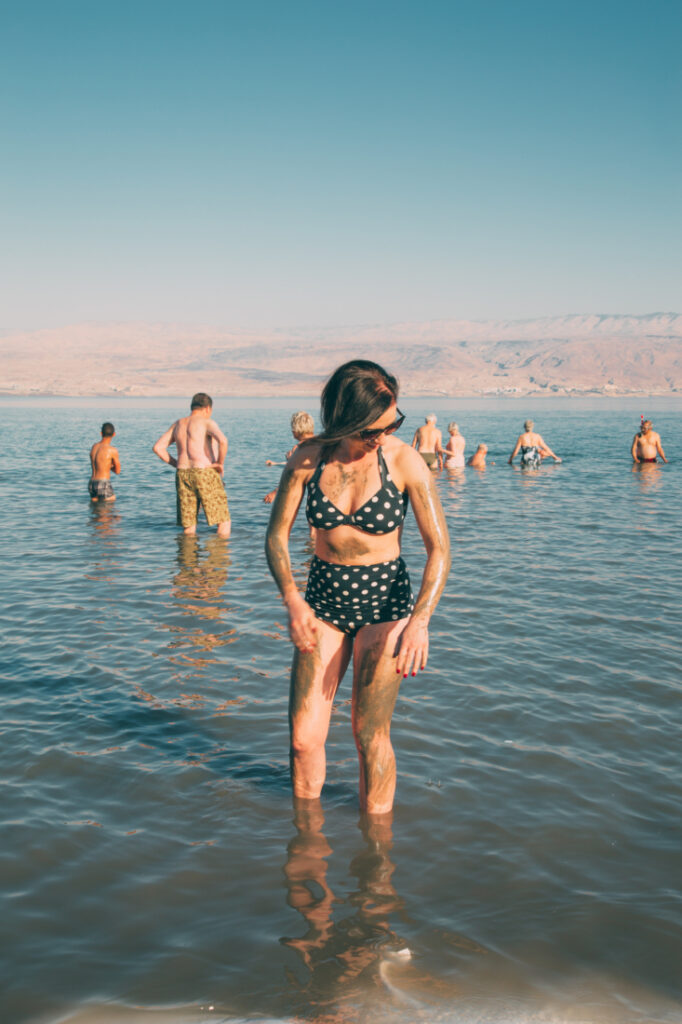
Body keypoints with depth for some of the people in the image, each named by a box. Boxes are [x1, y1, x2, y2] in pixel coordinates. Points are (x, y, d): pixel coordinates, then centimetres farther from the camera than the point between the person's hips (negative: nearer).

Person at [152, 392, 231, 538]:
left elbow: (158, 447, 14)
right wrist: (220, 463, -7)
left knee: (188, 528, 10)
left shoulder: (178, 424, 16)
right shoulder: (207, 423, -1)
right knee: (224, 523, 2)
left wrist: (178, 465, 15)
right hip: (205, 474, -5)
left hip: (183, 475, 5)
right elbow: (223, 440, -21)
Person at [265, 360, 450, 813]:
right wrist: (293, 601, -16)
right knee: (304, 737, 1)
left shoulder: (404, 460, -15)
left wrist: (419, 621, -27)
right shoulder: (309, 457, -8)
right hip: (323, 599, 3)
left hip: (385, 600, -2)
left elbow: (439, 547, -14)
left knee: (370, 733, -2)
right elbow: (277, 535, -1)